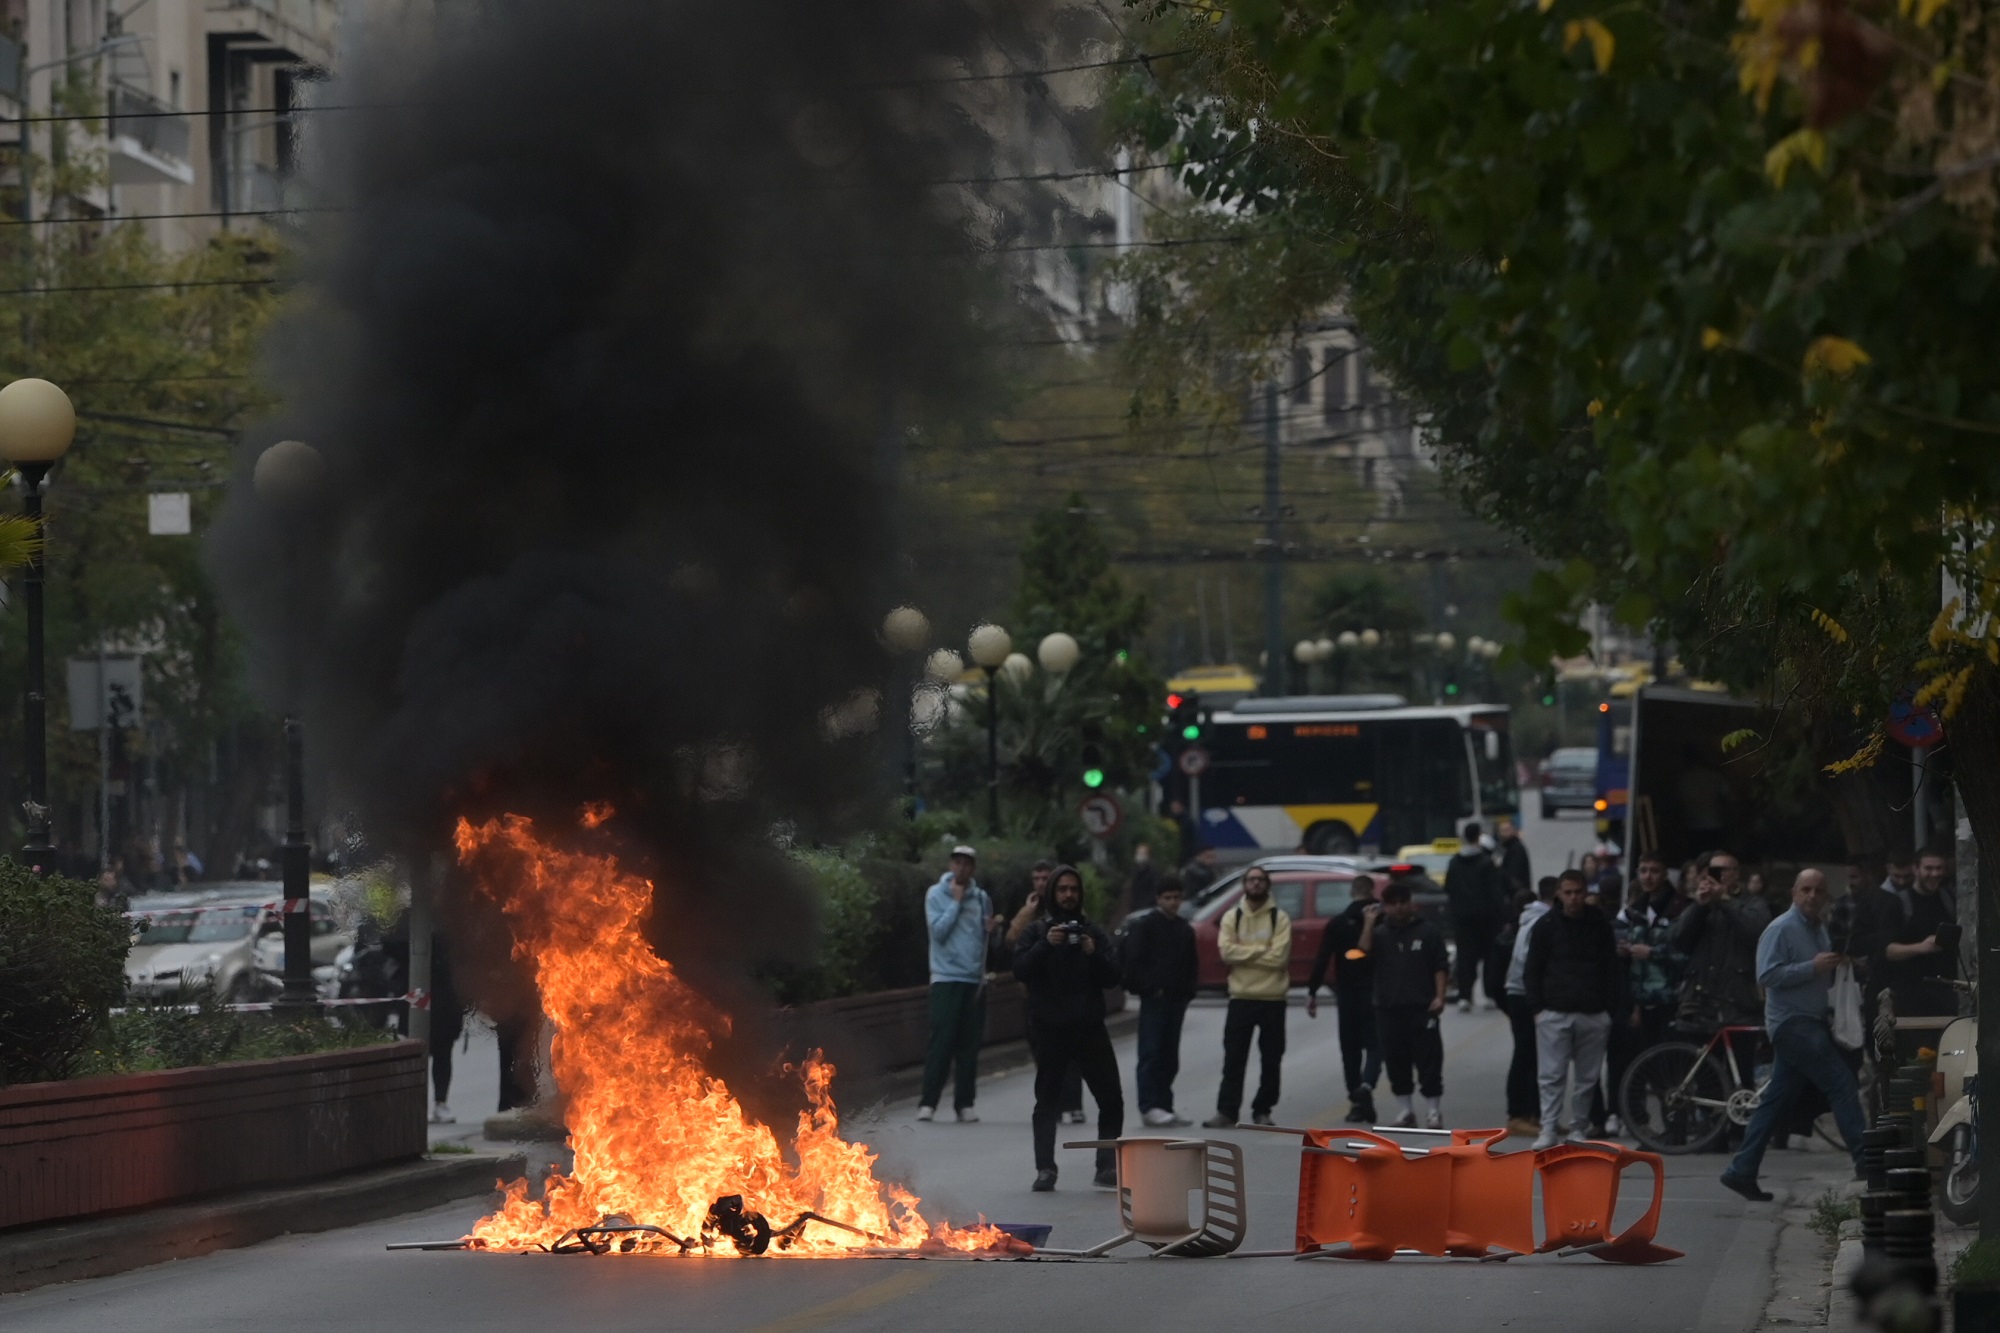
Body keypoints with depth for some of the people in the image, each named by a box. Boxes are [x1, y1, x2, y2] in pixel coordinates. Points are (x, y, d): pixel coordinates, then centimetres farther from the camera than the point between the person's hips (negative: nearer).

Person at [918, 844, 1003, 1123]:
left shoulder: (981, 898, 11)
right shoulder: (937, 894, 0)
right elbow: (939, 931, -12)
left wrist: (991, 929, -2)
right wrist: (956, 901, -10)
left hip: (975, 979, 4)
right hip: (946, 977, -4)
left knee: (970, 1045, 3)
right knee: (942, 1041, -9)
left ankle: (965, 1104, 7)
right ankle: (928, 1102, -8)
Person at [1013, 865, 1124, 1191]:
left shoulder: (1094, 932, 11)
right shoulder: (1037, 931, 5)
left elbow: (1112, 978, 5)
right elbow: (1021, 969, -8)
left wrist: (1094, 954, -12)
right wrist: (1046, 945, -21)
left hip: (1090, 1027, 2)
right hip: (1050, 1029, -2)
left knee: (1111, 1099, -1)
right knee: (1047, 1101, 0)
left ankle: (1108, 1165, 8)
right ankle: (1045, 1168, 3)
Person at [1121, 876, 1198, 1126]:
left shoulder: (1185, 930, 16)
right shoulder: (1145, 925, -2)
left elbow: (1191, 964, 20)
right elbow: (1133, 959, -9)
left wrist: (1187, 991, 5)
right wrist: (1149, 987, -12)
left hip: (1176, 999, 6)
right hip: (1154, 998, -6)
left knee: (1169, 1057, 8)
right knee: (1151, 1052, -10)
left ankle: (1164, 1106, 12)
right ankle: (1149, 1106, -14)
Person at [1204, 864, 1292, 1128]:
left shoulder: (1280, 918, 0)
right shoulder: (1232, 917, 6)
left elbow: (1279, 957, -12)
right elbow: (1226, 950, -8)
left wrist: (1244, 953, -10)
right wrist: (1261, 951, -12)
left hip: (1273, 999, -1)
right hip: (1241, 997, 1)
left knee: (1271, 1060, 5)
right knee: (1234, 1058, -2)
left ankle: (1263, 1111, 15)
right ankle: (1226, 1111, 0)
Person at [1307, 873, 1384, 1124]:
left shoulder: (1337, 924, 0)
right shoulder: (1385, 921, -3)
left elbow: (1322, 960, -2)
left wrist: (1312, 992, 1)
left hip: (1347, 995, 1)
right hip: (1376, 994, -1)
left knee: (1351, 1049, 11)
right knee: (1375, 1046, 2)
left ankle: (1356, 1103, 11)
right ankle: (1366, 1086, -24)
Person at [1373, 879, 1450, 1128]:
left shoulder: (1427, 932, 3)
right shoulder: (1380, 934, 10)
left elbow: (1440, 968, 2)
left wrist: (1439, 996, -8)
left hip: (1421, 1008, -3)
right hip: (1389, 1009, 3)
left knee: (1429, 1061, -4)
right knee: (1396, 1063, 7)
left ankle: (1434, 1112, 2)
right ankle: (1404, 1112, 16)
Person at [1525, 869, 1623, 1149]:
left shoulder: (1600, 926, 8)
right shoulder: (1546, 927, 4)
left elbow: (1611, 969, 11)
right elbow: (1532, 971, 6)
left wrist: (1611, 1009, 4)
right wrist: (1537, 1007, -3)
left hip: (1593, 1014, 2)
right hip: (1554, 1013, -2)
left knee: (1588, 1076, 6)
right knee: (1551, 1075, -6)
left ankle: (1578, 1127, 15)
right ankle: (1548, 1128, -6)